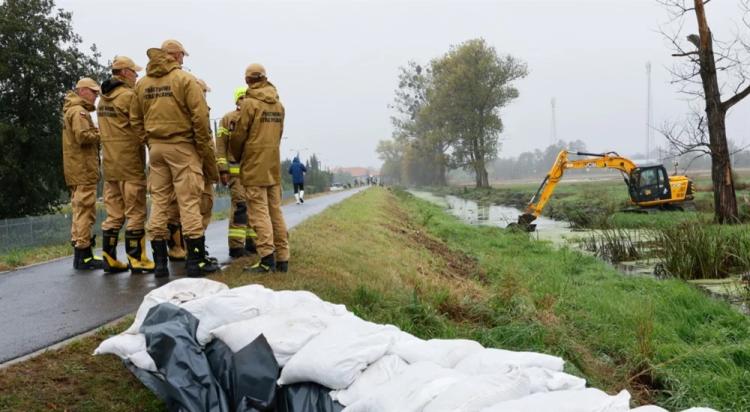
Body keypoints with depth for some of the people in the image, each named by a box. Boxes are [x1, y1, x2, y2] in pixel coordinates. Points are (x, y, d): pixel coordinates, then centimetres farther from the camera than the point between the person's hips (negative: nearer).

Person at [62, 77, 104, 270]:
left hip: (76, 170, 11)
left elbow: (80, 136, 16)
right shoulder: (78, 111, -10)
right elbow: (83, 136, -22)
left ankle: (80, 253, 17)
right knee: (85, 210, -10)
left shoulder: (73, 110, 23)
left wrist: (96, 134, 2)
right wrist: (101, 134, -7)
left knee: (80, 211, 13)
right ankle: (84, 255, -10)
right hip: (84, 168, -11)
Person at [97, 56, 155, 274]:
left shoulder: (103, 98, 15)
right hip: (129, 162, -8)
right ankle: (136, 259, 0)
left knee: (113, 213, 11)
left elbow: (112, 128, 13)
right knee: (135, 212, -2)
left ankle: (109, 257, 12)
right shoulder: (128, 96, -11)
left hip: (109, 162, 8)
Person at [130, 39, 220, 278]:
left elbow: (136, 120, 11)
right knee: (189, 202, -2)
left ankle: (160, 260, 11)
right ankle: (196, 261, 0)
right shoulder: (185, 80, -7)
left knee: (158, 202, 9)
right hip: (182, 147, -5)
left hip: (155, 148, 5)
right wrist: (205, 150, -5)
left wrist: (150, 142, 14)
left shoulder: (142, 84, 10)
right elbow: (200, 118, -13)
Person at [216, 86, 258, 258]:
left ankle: (252, 242, 17)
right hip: (236, 170, -6)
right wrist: (222, 169, -10)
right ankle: (236, 246, -10)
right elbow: (221, 145, -3)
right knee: (240, 205, -12)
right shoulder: (228, 119, 2)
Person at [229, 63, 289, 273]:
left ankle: (267, 259, -9)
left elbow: (238, 135, -7)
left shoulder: (250, 103, -9)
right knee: (275, 211, 10)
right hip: (274, 165, 6)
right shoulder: (278, 104, 11)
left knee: (259, 212, -5)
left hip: (254, 167, -6)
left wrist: (237, 156, 10)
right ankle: (282, 258, 12)